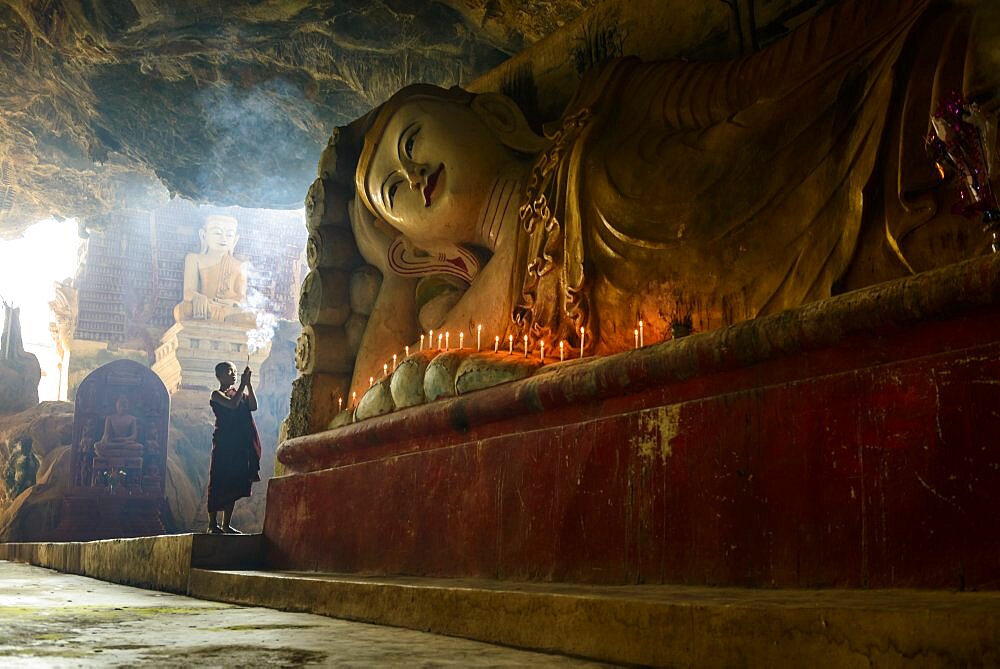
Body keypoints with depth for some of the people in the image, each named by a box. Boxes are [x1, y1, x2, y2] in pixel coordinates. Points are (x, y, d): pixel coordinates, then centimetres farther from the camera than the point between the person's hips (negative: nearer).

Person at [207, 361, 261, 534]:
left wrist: (249, 384, -6)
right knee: (218, 484, -4)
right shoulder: (217, 394, -2)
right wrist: (243, 384, -17)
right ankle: (213, 524, 1)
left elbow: (253, 406, 0)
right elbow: (232, 404, -21)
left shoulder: (239, 393, 16)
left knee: (234, 486, 7)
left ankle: (226, 524, 12)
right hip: (224, 444, -6)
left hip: (240, 445, 6)